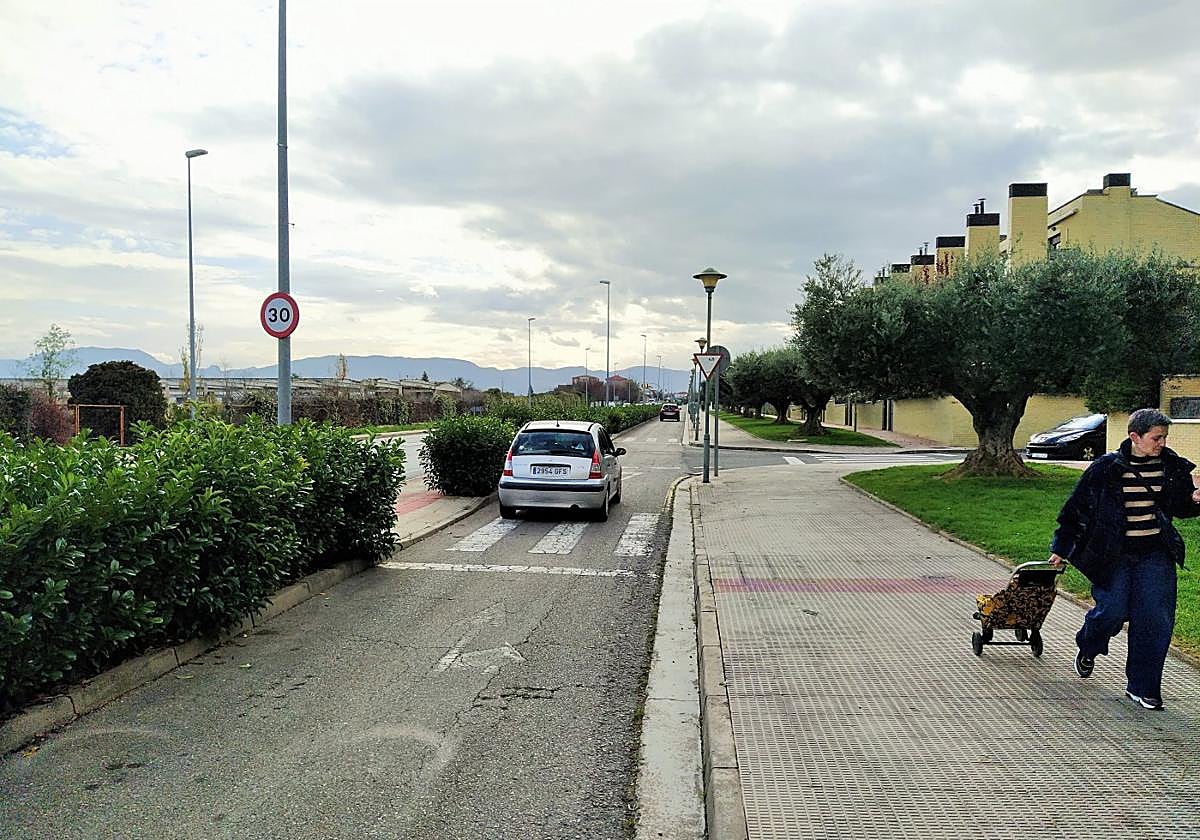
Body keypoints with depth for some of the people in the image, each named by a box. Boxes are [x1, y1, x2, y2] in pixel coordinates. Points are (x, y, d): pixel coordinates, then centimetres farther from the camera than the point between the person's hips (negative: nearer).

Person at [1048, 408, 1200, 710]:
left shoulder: (1172, 466, 3)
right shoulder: (1106, 468, -8)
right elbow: (1077, 507, -1)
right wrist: (1061, 548, 2)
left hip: (1155, 554, 3)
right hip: (1114, 554, -3)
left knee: (1155, 620, -1)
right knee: (1112, 611, -5)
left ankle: (1141, 687, 13)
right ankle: (1087, 649, 31)